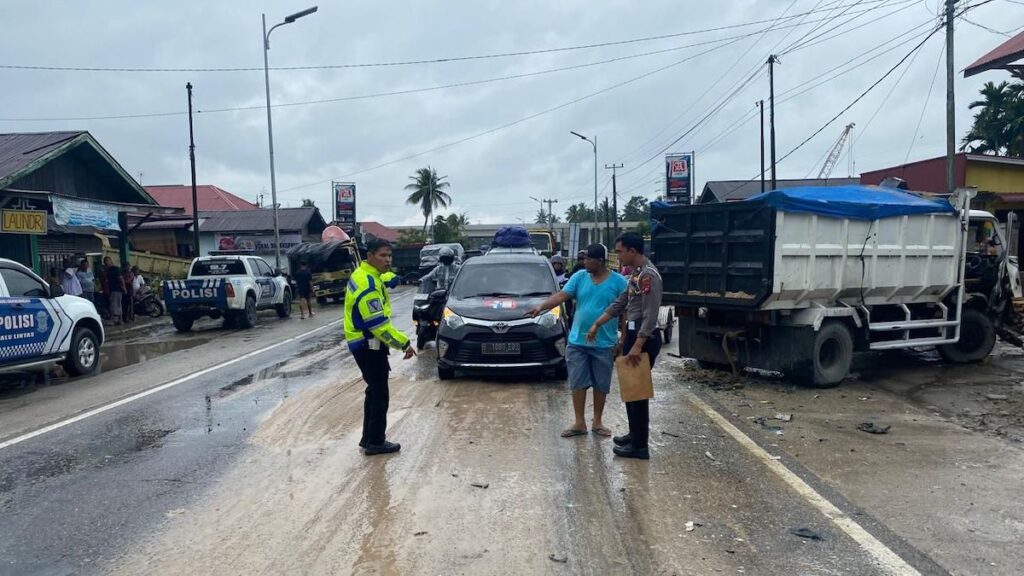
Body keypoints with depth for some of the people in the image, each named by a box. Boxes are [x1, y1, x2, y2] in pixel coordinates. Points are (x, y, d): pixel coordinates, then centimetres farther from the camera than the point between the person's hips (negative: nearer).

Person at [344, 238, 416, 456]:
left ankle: (368, 438, 27)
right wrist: (403, 343, -22)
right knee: (379, 394, -1)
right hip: (369, 346, -11)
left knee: (374, 391, 18)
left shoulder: (364, 275, 10)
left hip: (364, 344, 11)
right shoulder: (368, 284, -23)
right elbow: (378, 324, -26)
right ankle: (375, 442, 8)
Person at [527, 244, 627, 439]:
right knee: (578, 383, 4)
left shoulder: (618, 281, -5)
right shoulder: (579, 277, 1)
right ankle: (579, 423, 14)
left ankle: (598, 422, 24)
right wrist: (541, 307, -24)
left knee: (601, 384, 9)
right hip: (577, 342, 2)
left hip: (604, 344, -2)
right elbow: (561, 296, -7)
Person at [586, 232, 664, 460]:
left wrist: (638, 346, -27)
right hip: (633, 334, 10)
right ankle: (634, 435, 28)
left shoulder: (648, 275, -19)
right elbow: (620, 304, 21)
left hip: (644, 337, -10)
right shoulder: (636, 274, 13)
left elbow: (650, 315, -24)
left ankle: (640, 446, 3)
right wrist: (596, 324, 19)